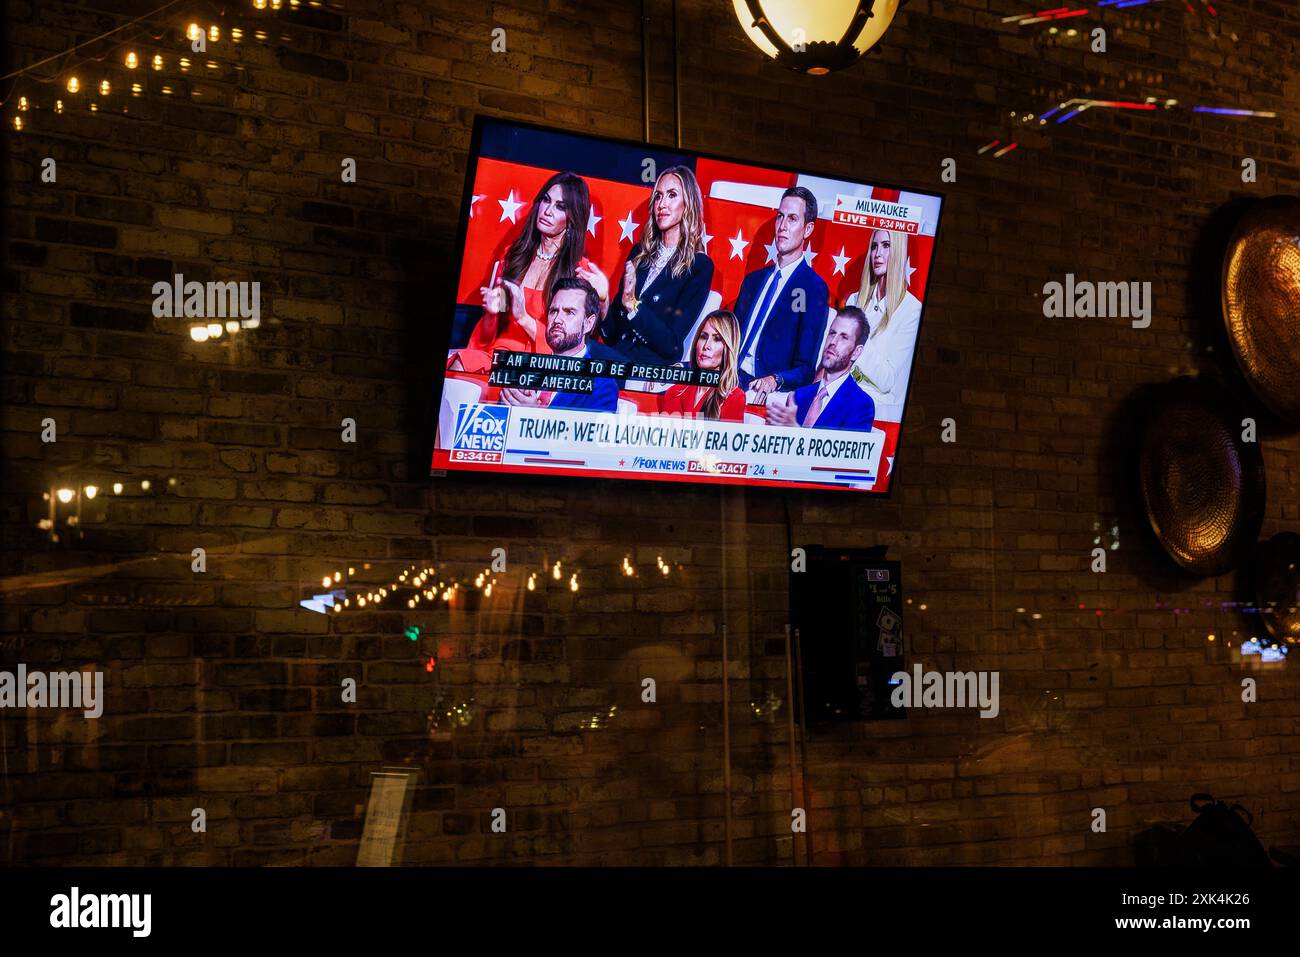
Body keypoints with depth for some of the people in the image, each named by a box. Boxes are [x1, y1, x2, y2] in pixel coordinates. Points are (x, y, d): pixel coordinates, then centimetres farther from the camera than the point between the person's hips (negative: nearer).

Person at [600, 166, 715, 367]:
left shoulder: (700, 266, 0)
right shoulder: (640, 253, 16)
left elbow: (671, 345, -7)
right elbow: (611, 333, 16)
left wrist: (632, 305, -18)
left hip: (654, 368, -5)